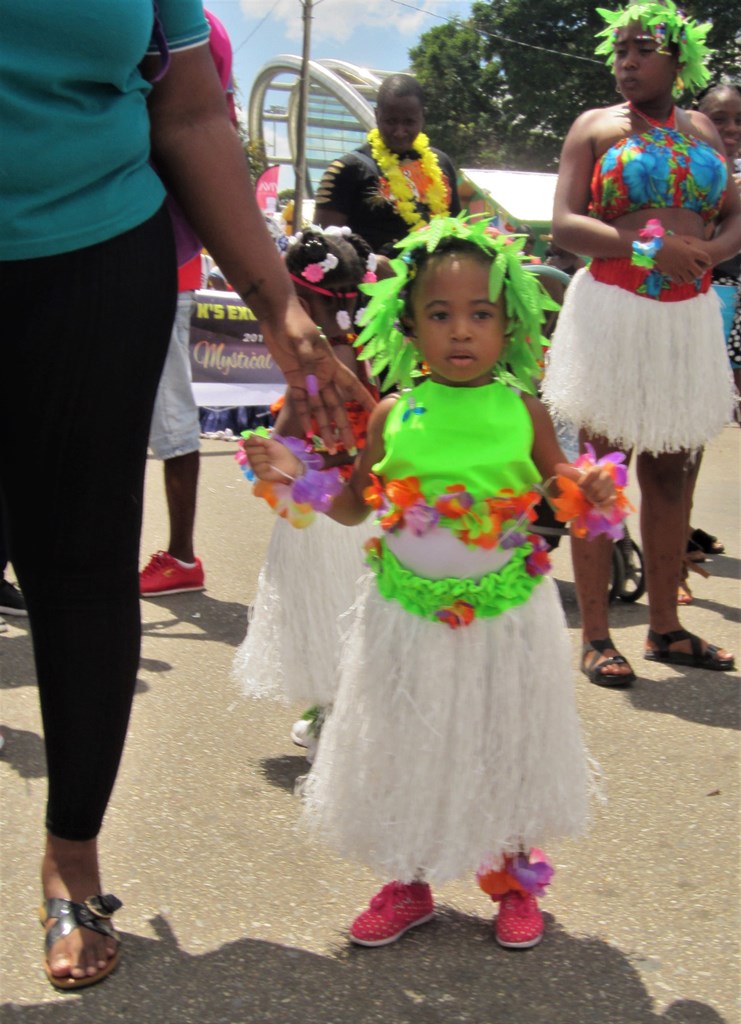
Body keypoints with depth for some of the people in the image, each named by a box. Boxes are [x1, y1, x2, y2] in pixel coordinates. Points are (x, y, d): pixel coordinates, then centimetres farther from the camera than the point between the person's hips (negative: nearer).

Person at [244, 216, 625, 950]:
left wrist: (589, 489, -15)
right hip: (409, 615, 1)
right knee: (403, 751, 11)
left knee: (505, 747, 13)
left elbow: (559, 482, 7)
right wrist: (297, 475, -8)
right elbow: (354, 505, 7)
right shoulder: (393, 415, -5)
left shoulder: (523, 412, -6)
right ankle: (406, 887, 34)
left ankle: (512, 880, 37)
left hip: (505, 614, 0)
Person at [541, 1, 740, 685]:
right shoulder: (596, 127, 5)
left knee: (670, 473, 8)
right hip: (612, 311, -4)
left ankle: (665, 627, 17)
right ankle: (597, 636, 1)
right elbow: (565, 225, -5)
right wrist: (648, 247, -18)